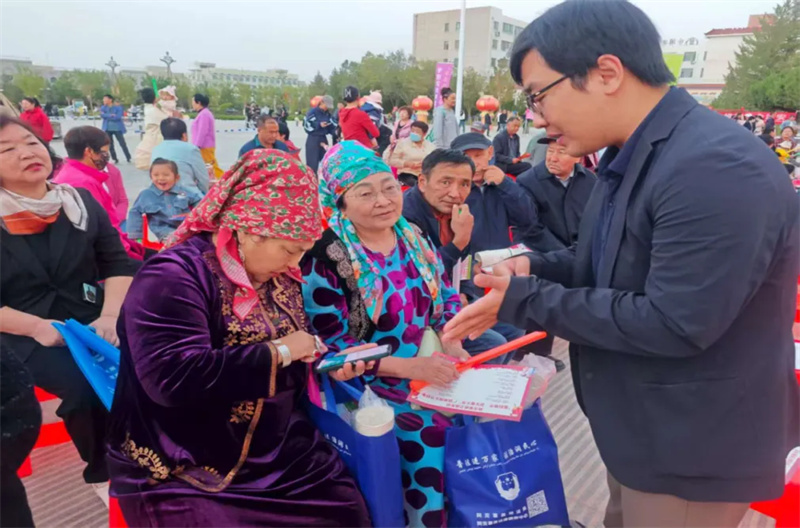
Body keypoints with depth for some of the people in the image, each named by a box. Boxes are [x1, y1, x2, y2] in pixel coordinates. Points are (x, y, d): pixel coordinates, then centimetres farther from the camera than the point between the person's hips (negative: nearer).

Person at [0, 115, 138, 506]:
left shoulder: (81, 202, 5)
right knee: (84, 386, -28)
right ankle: (102, 472, -1)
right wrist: (37, 327, -20)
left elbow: (118, 263, 3)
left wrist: (110, 316, -14)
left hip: (90, 322, 2)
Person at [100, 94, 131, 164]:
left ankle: (128, 158, 6)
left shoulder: (118, 107, -5)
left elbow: (118, 116, -17)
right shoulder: (103, 107, 8)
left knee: (122, 144, -4)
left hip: (117, 128, -4)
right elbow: (102, 115, -8)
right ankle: (115, 159, 16)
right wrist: (111, 115, -20)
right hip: (107, 129, 4)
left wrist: (107, 116, -12)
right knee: (110, 144, 6)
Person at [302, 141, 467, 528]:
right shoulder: (325, 259, -13)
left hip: (428, 369, 6)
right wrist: (410, 366, -23)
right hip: (364, 383, -6)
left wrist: (452, 343, -8)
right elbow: (330, 347, -16)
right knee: (433, 434, -22)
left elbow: (447, 297, 13)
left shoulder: (414, 240, 5)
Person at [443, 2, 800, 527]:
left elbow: (674, 324, -32)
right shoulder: (629, 156, 3)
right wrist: (533, 268, -5)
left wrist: (524, 300, -24)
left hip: (694, 449, -9)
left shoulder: (717, 168, -29)